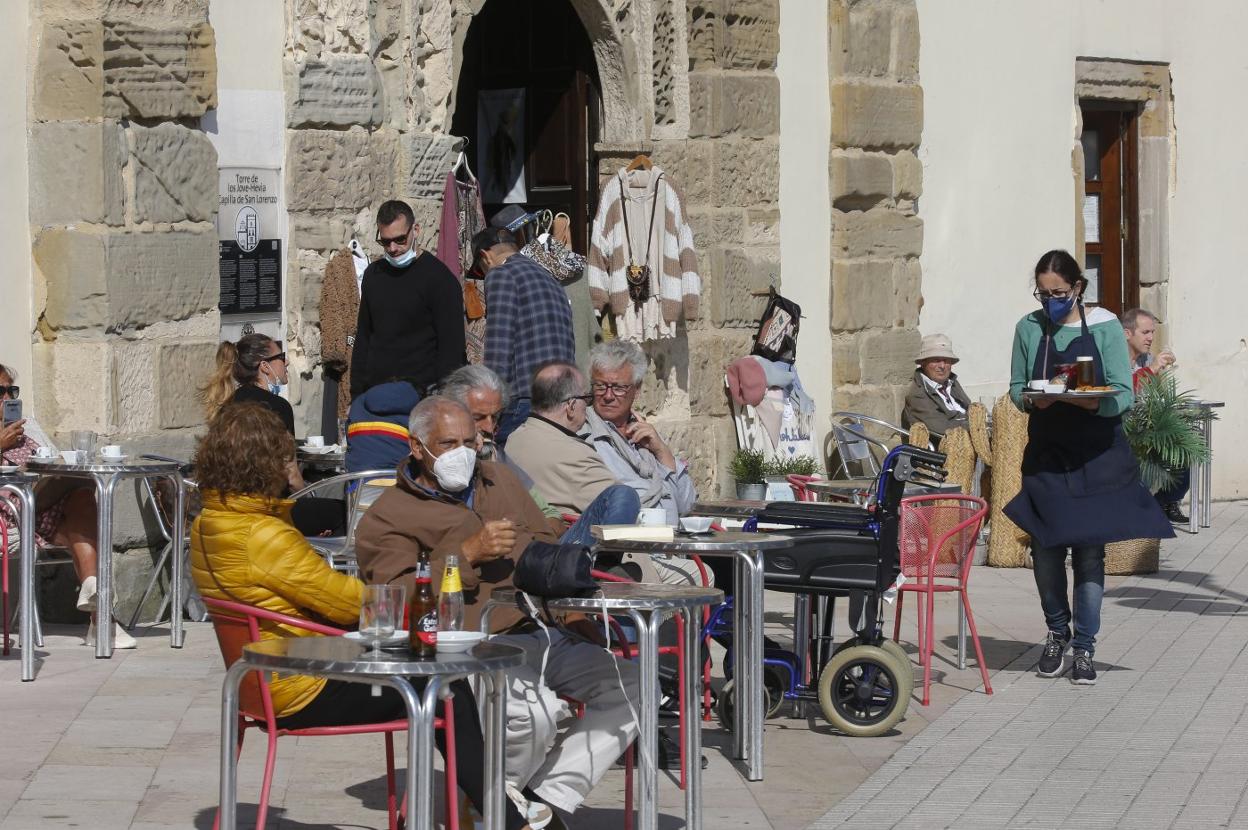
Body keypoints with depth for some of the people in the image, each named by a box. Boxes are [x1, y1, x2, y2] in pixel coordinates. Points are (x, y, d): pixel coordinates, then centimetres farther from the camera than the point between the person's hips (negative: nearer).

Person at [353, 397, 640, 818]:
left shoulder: (500, 480, 26)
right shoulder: (388, 517, 5)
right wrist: (467, 555, -12)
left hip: (550, 635, 7)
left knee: (630, 687, -13)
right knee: (534, 711, -36)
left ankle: (549, 796, -9)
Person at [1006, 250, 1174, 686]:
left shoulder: (1104, 327, -4)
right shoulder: (1029, 329, 3)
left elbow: (1123, 395, -6)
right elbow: (1016, 388, 8)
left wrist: (1093, 402, -26)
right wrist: (1033, 400, -15)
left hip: (1097, 456, -2)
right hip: (1046, 454, 2)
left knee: (1090, 551, -1)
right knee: (1045, 549, 2)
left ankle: (1083, 647, 9)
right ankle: (1057, 633, 26)